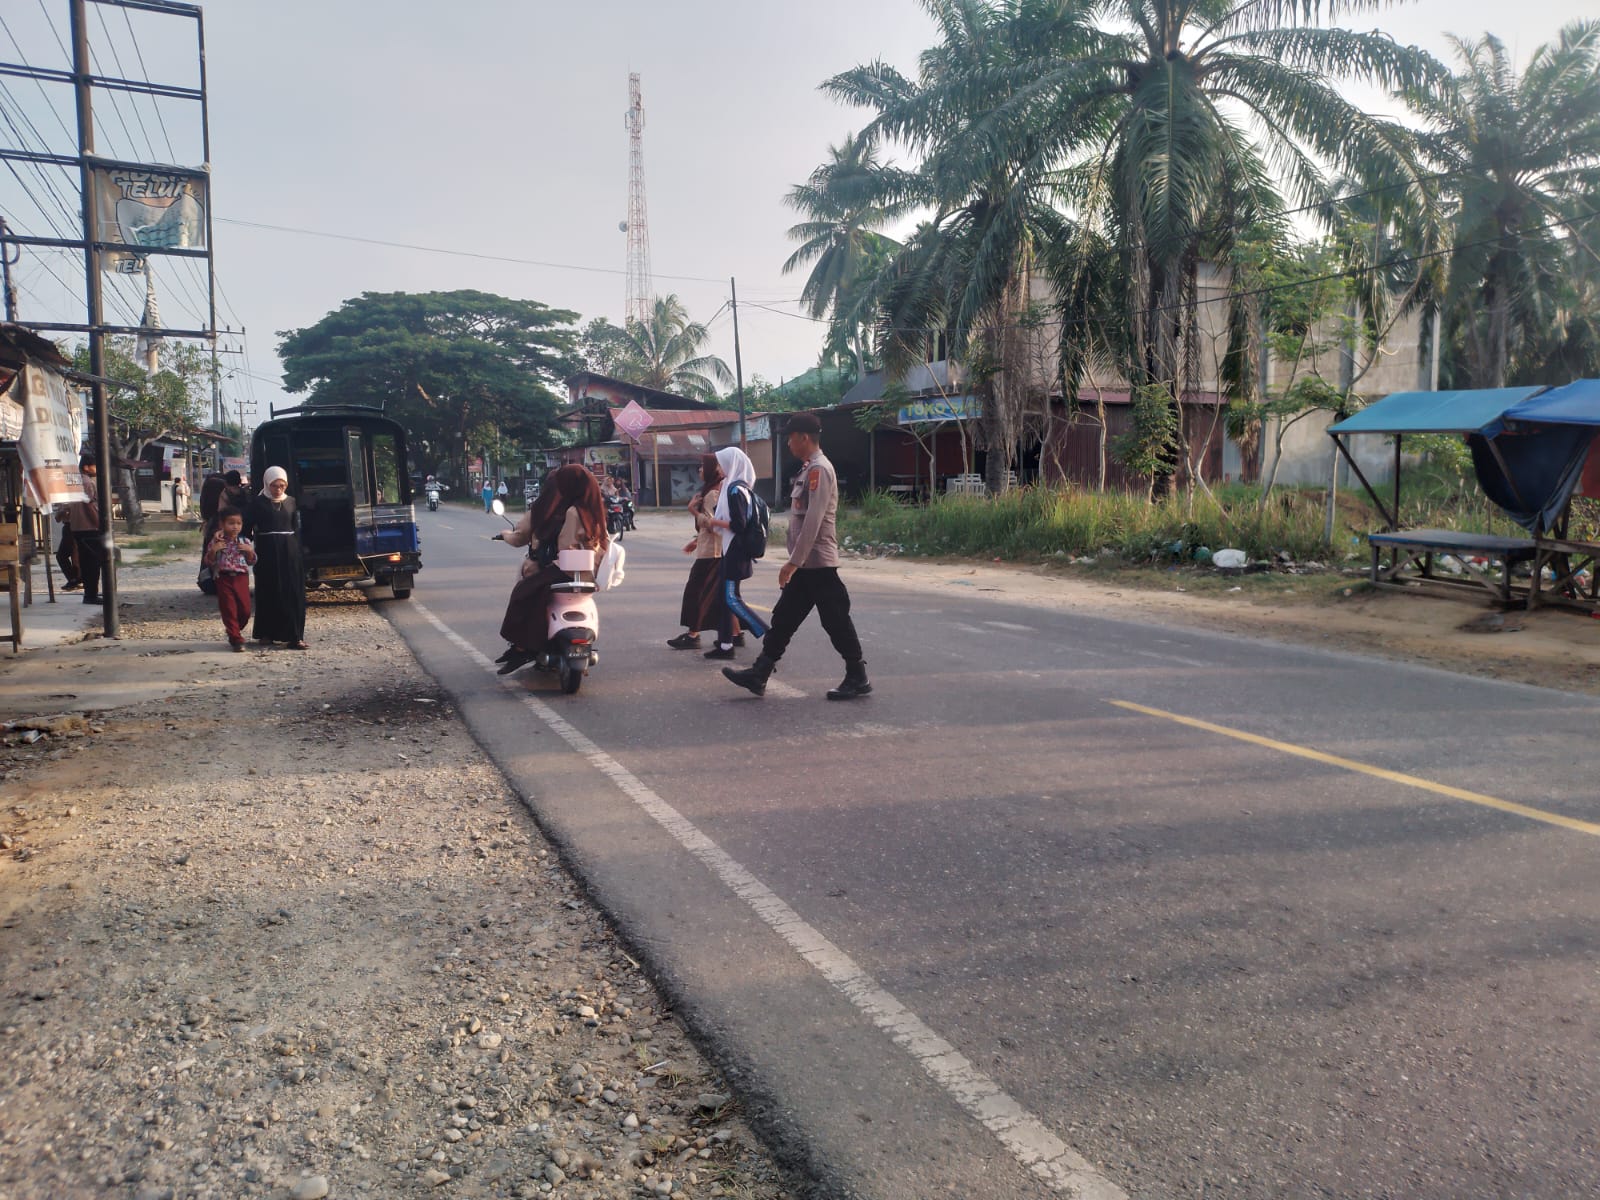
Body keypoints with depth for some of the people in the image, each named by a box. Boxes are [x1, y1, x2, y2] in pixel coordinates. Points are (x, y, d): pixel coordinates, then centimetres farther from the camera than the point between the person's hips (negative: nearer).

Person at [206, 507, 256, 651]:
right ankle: (236, 638, 6)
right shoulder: (216, 542, -3)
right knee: (229, 609, -1)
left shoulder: (245, 542, 3)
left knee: (245, 609, 5)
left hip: (241, 578, 2)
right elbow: (209, 561, -2)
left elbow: (251, 562, 5)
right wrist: (213, 550, -19)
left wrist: (250, 551, -13)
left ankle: (234, 630, 31)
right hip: (224, 579, -2)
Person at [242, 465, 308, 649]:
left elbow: (296, 528, 11)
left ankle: (294, 636, -2)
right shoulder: (258, 503, 0)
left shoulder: (291, 502, 8)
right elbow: (247, 528, -1)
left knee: (293, 593, -2)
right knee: (269, 593, 4)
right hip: (267, 552, -2)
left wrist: (298, 550, 5)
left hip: (289, 551, 2)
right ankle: (266, 633, 16)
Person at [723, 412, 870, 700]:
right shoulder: (809, 469, 16)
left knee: (836, 622, -1)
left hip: (817, 564, -10)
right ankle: (758, 674, 14)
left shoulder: (819, 469, -16)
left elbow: (813, 521, -22)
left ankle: (858, 679, 9)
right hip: (805, 564, 10)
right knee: (784, 618, 10)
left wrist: (793, 561, -22)